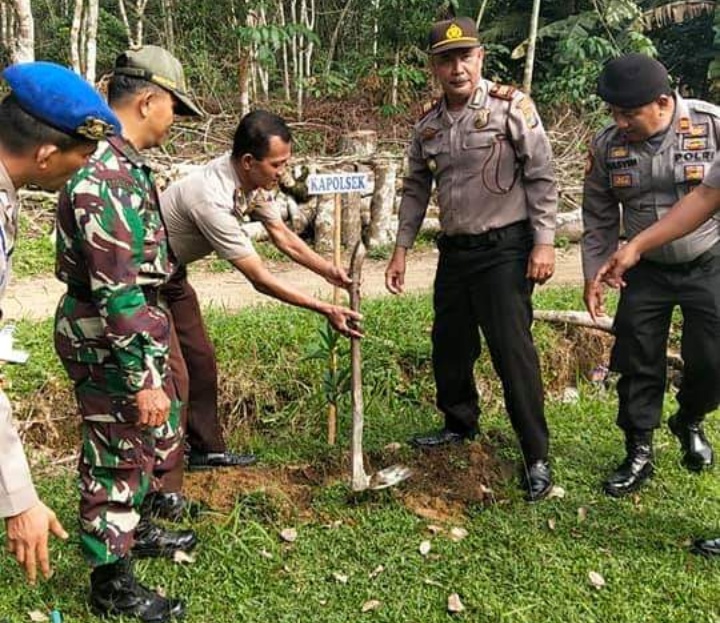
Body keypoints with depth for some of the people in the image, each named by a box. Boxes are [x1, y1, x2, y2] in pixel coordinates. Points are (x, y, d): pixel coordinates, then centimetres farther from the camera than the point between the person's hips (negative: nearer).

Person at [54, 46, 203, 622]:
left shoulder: (122, 161, 8)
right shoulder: (105, 176, -26)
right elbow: (116, 293, -28)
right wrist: (143, 378, -26)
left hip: (140, 323, 10)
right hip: (112, 341, -10)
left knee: (153, 438, 24)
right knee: (118, 458, 5)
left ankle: (134, 529, 45)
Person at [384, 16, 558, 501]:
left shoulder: (511, 106, -8)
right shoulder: (428, 125, 8)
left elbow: (542, 176, -9)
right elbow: (416, 190, 15)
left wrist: (544, 242, -15)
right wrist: (402, 249, 12)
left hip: (504, 249, -6)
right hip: (454, 251, 6)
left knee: (513, 350, -8)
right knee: (449, 347, 15)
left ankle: (537, 458, 4)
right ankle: (460, 425, 37)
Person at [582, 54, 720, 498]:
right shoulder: (607, 145, -9)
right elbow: (599, 217, 2)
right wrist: (593, 274, 3)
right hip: (647, 270, 2)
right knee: (637, 365, 4)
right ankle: (639, 454, 21)